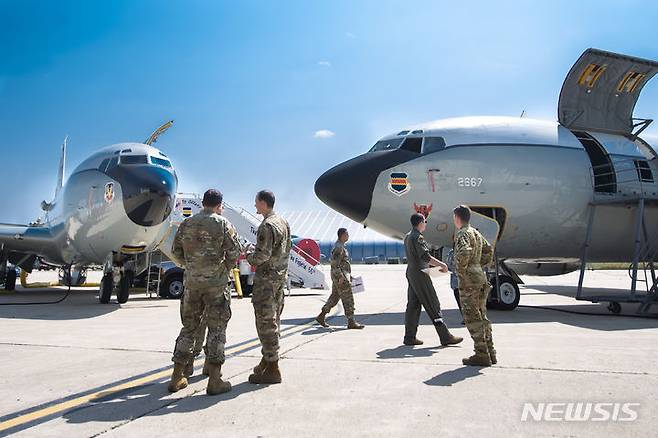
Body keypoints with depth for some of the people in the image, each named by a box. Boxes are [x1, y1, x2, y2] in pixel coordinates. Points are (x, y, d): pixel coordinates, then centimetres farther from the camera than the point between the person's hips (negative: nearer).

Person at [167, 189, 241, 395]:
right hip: (216, 283, -4)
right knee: (216, 328, 2)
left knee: (189, 327, 14)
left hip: (192, 283, 4)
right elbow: (234, 252, -11)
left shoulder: (186, 224, 6)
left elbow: (175, 253, 9)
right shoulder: (223, 224, -7)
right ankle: (215, 380, 3)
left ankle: (177, 377, 19)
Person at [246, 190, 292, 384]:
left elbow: (262, 255, -24)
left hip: (266, 277, -10)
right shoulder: (283, 222, 12)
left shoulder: (267, 226, -18)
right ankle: (267, 360, 29)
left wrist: (250, 257, -4)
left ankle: (272, 369, 1)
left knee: (266, 322, -4)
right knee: (273, 320, 16)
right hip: (281, 275, 10)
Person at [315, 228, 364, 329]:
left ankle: (321, 316, 18)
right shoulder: (338, 247, -16)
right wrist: (341, 277, -25)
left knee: (334, 297, 14)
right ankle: (351, 322, -2)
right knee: (348, 299, -6)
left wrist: (349, 275, 22)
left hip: (342, 276, 11)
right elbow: (335, 263, -22)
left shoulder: (341, 246, 18)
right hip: (340, 276, -11)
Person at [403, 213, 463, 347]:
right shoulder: (418, 237, -16)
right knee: (433, 306, -4)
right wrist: (442, 265, -19)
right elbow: (425, 257, -25)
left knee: (413, 306, 10)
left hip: (411, 273, 10)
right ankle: (445, 337, 1)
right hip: (420, 275, -10)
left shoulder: (407, 236, 14)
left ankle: (409, 337, 13)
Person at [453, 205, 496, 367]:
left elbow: (464, 252, -32)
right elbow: (488, 250, 27)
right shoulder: (476, 233, 16)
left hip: (468, 281, -9)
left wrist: (460, 270, -19)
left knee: (472, 318, -3)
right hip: (480, 277, 9)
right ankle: (490, 352, 21)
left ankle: (481, 355, 0)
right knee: (481, 316, 15)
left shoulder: (462, 234, -13)